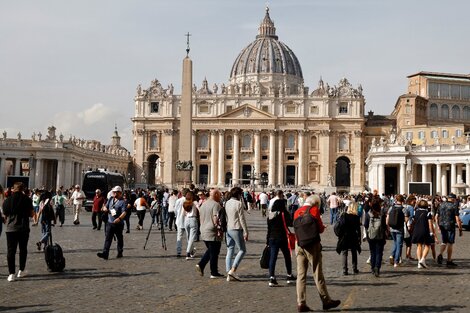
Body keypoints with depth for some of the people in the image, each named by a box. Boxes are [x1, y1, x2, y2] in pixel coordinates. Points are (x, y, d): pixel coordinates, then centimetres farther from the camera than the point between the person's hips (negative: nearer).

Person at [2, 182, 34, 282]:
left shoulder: (7, 200, 1)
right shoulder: (27, 200, -3)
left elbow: (5, 216, 8)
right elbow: (32, 214, 1)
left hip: (10, 229, 0)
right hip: (23, 228, 0)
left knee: (11, 251, 1)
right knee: (23, 250, 14)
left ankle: (11, 273, -6)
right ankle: (21, 271, 19)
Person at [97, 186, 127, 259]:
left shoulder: (122, 202, -10)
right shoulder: (111, 199, 10)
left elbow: (124, 212, -21)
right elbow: (106, 206, 23)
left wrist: (119, 218, -38)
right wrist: (105, 208, -2)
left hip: (118, 224, -5)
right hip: (110, 222, 5)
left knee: (119, 238, 10)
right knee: (107, 238, -5)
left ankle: (120, 253, 25)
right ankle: (105, 253, -11)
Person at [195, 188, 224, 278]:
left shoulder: (203, 204, 13)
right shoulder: (215, 204, -14)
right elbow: (216, 219, -23)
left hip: (203, 232, 8)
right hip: (213, 233, -8)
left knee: (210, 250, 21)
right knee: (214, 253, 1)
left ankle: (201, 264, 5)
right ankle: (214, 273, 7)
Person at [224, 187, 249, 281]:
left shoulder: (227, 203, 11)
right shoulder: (238, 204, -11)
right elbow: (242, 219, -13)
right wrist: (246, 232, -10)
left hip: (228, 229, 7)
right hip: (236, 229, -7)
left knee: (230, 251, 8)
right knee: (242, 250, 2)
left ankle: (229, 274, 6)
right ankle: (232, 270, -9)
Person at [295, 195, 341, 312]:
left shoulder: (297, 212, 10)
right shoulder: (314, 210, -7)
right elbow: (320, 228, -8)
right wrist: (322, 227, 13)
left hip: (299, 245, 5)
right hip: (312, 245, -5)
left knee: (301, 275, 6)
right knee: (318, 275, 4)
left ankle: (301, 303, 3)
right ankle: (326, 300, 13)